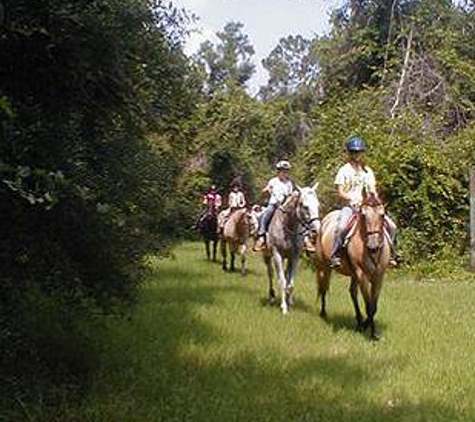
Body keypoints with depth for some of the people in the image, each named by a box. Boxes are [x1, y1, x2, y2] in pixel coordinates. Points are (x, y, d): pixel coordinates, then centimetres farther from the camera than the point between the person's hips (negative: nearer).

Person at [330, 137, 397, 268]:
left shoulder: (368, 171, 15)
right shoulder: (344, 170, 2)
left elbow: (373, 190, 14)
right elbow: (340, 192, -4)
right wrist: (354, 199, -18)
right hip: (350, 206, -4)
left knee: (391, 226, -8)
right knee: (341, 227, -35)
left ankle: (389, 254, 5)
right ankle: (335, 256, -25)